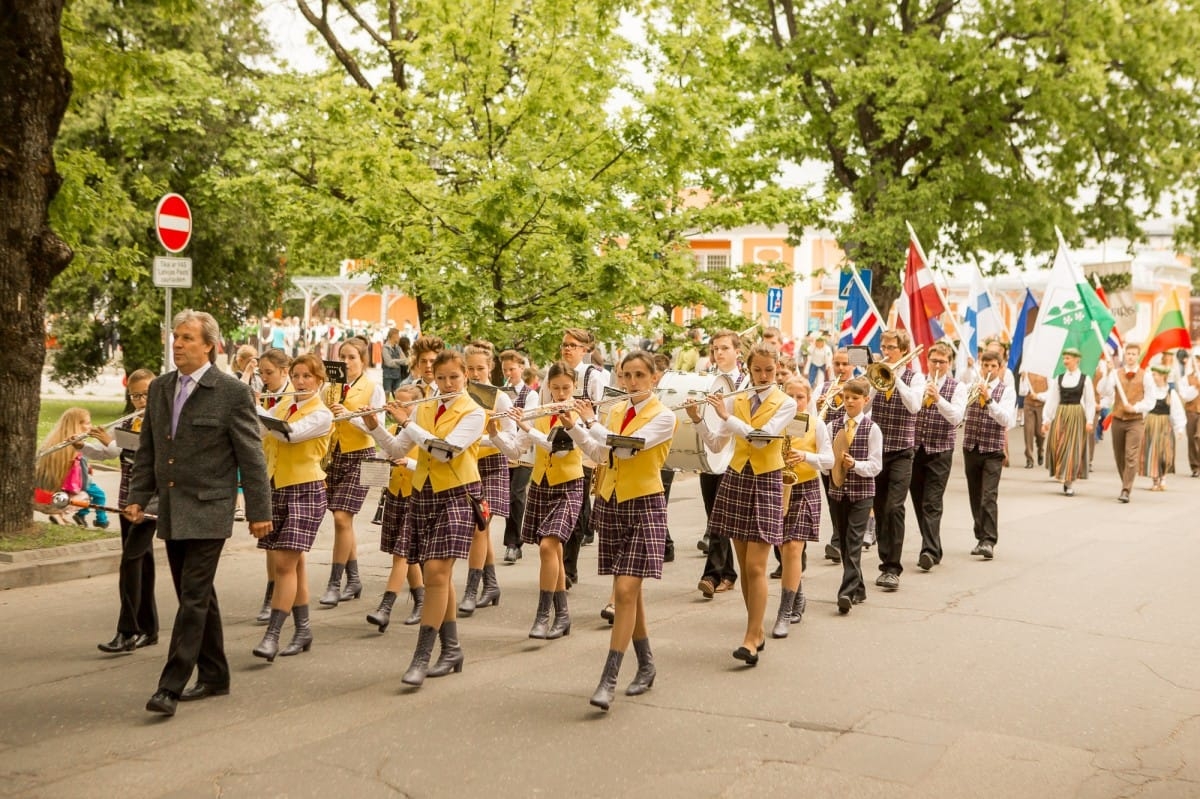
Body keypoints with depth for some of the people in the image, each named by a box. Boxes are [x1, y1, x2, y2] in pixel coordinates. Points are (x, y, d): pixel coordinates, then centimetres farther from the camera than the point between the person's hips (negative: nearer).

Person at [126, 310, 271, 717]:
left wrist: (259, 511, -8)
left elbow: (251, 456, -7)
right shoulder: (159, 388, 10)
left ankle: (171, 686, -5)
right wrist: (138, 497, 6)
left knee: (194, 597, -8)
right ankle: (213, 676, 26)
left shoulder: (232, 392, -9)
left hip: (208, 511, -7)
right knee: (198, 597, 14)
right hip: (170, 512, 7)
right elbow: (147, 450, 16)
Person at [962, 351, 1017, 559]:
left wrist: (988, 398, -23)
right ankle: (981, 537, 19)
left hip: (993, 451, -4)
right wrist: (971, 394, -16)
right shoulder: (970, 387, 9)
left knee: (989, 497, -13)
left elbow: (1007, 420, -14)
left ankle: (989, 541, -15)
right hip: (971, 448, 4)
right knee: (975, 497, 9)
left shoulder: (1007, 390, 0)